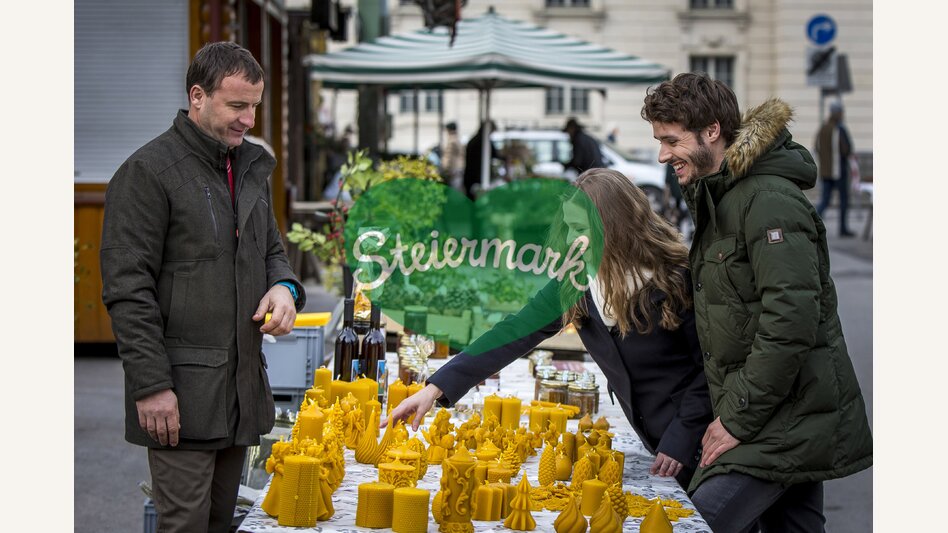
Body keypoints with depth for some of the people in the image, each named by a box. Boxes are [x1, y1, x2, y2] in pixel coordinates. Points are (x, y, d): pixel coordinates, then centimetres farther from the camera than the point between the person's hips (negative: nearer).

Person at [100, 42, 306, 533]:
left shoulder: (251, 169, 15)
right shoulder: (147, 170, -9)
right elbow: (127, 288, -12)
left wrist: (285, 287, 1)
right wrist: (151, 385, -16)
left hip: (243, 384, 7)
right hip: (182, 391, -7)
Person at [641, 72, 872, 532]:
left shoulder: (770, 200, -16)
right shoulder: (717, 199, 17)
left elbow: (791, 321, -24)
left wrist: (737, 420, -19)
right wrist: (728, 412, 13)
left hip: (785, 424, -10)